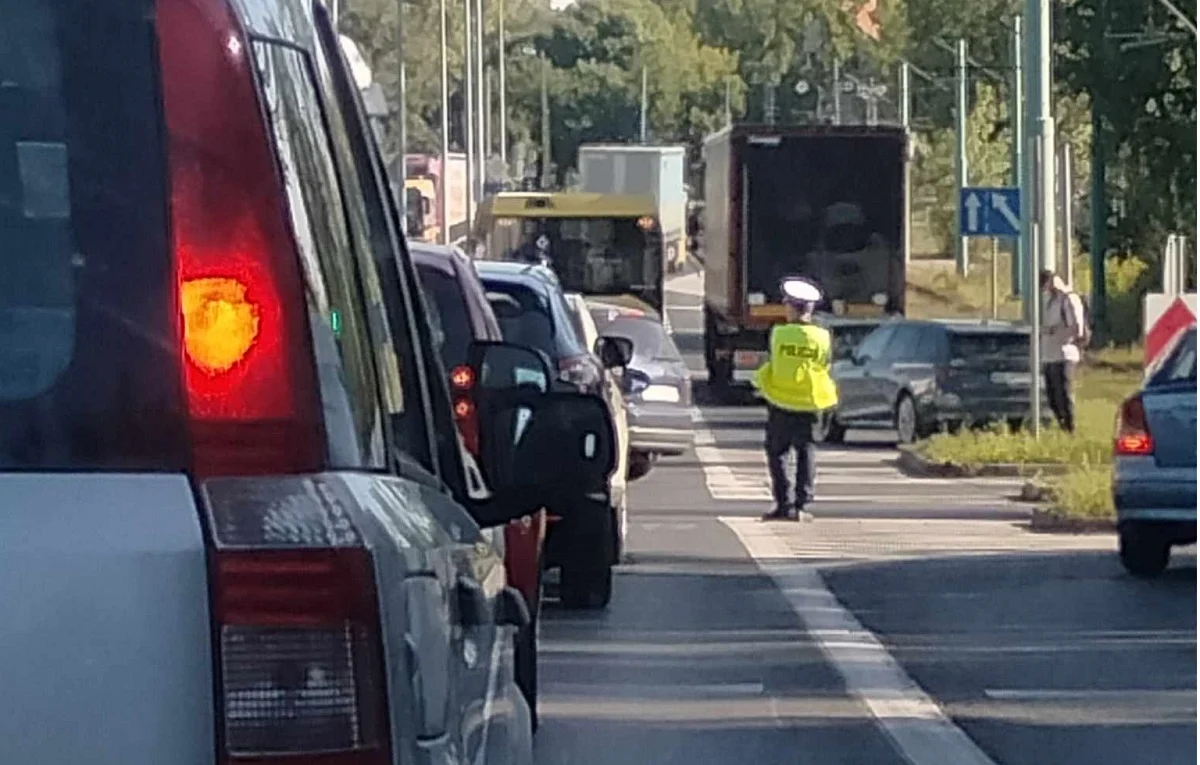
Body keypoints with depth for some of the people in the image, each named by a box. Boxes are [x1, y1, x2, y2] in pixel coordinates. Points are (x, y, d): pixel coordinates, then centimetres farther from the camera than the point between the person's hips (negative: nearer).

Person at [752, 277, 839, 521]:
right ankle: (801, 503, 2)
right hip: (809, 406, 1)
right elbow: (826, 370, 3)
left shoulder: (777, 334, -8)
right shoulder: (822, 337, -5)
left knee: (776, 454, 9)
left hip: (780, 403, -1)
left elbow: (771, 365, 1)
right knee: (806, 453, 10)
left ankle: (783, 505, 2)